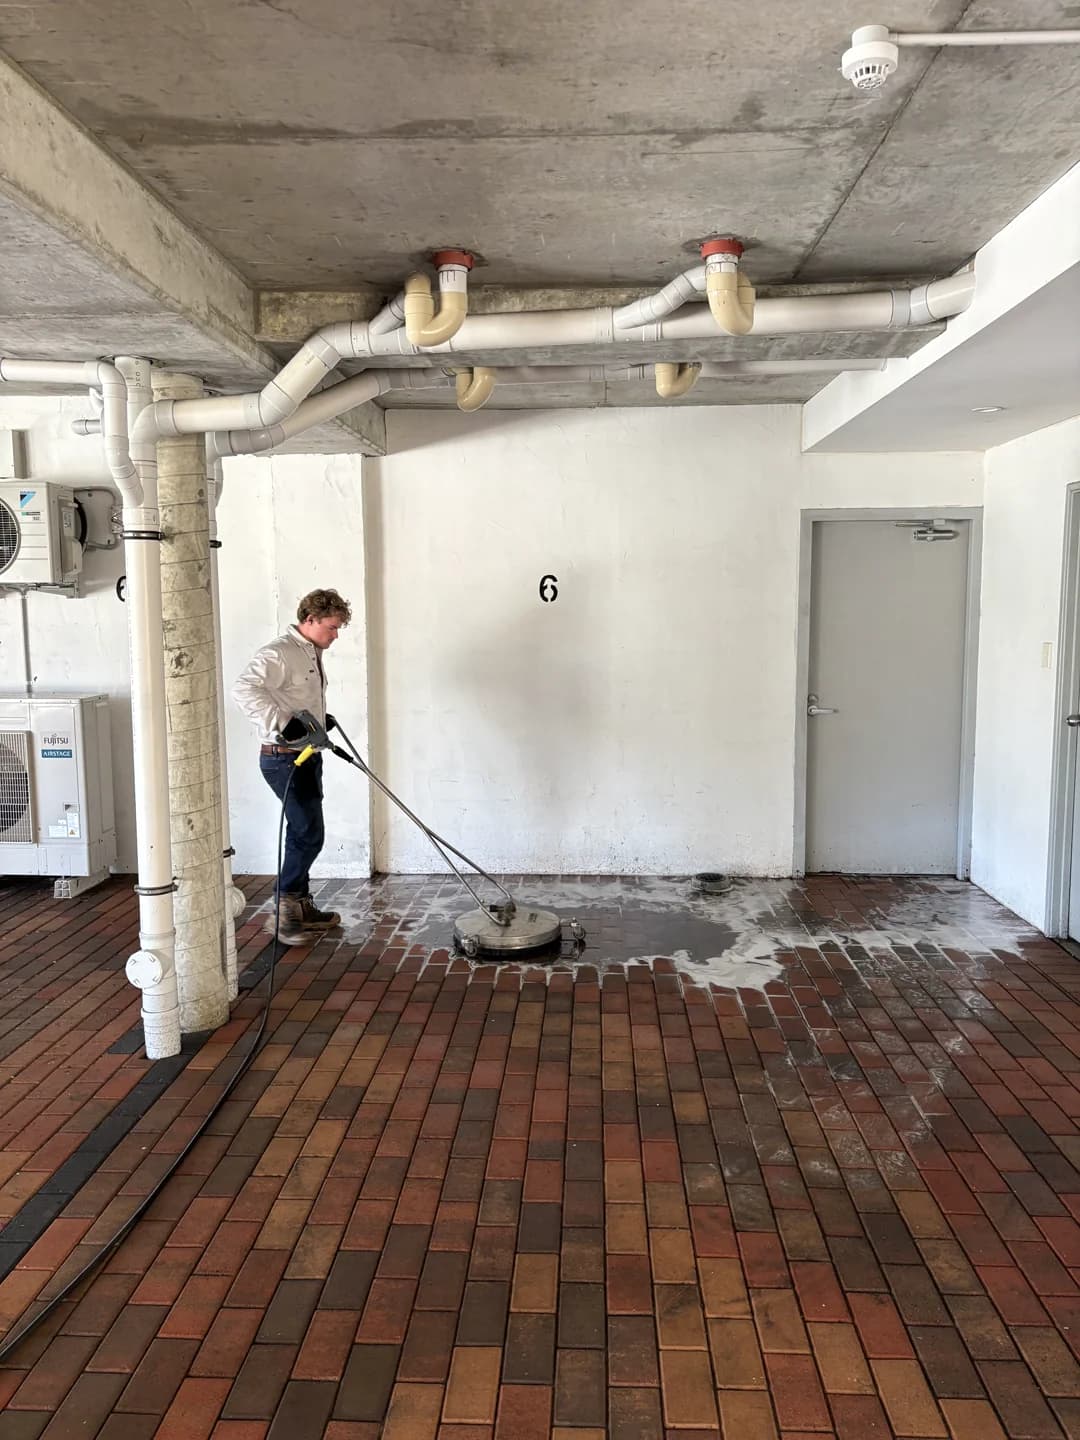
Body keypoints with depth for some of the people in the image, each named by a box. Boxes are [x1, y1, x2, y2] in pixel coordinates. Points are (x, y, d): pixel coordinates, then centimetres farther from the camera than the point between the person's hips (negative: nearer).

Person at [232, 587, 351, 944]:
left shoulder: (312, 653, 14)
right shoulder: (279, 653, -18)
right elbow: (244, 689, -33)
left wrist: (322, 720, 12)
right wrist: (282, 724, -38)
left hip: (306, 757, 10)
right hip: (284, 758, -10)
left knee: (303, 833, 15)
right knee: (309, 834, -10)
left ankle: (301, 906, 26)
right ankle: (283, 911, 0)